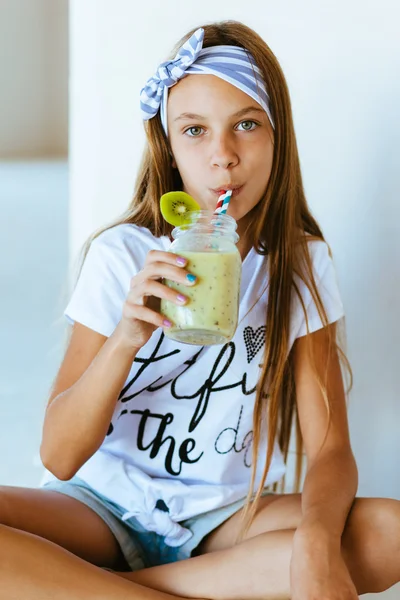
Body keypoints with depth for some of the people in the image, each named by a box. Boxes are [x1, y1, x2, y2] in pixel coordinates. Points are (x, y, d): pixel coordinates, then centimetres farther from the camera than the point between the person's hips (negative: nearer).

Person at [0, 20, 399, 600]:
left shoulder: (301, 264, -2)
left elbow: (329, 449, -7)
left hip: (229, 514, 2)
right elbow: (60, 458, -10)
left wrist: (316, 539, -31)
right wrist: (126, 338, -28)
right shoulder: (121, 255, -7)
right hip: (108, 503, -2)